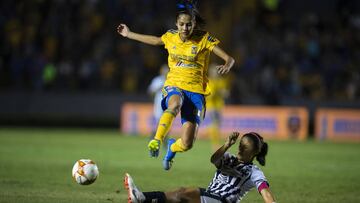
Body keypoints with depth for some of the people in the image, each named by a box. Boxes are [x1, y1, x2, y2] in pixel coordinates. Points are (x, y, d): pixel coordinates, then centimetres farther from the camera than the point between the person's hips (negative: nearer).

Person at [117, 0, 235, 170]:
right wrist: (129, 34, 33)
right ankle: (157, 140, -37)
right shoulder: (171, 37, 5)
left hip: (195, 90, -1)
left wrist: (227, 66, -34)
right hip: (174, 86, 1)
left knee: (187, 144, -9)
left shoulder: (204, 39, -6)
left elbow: (229, 59, -10)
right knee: (175, 105, -41)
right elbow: (154, 41, 28)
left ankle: (172, 148, 28)